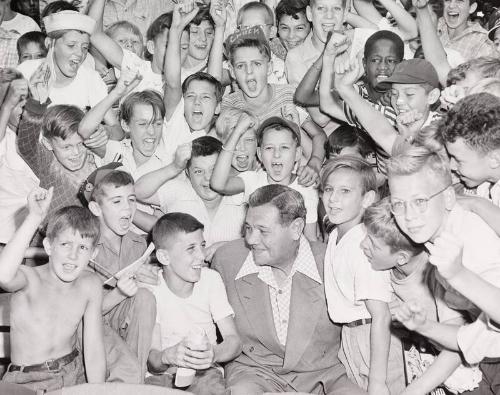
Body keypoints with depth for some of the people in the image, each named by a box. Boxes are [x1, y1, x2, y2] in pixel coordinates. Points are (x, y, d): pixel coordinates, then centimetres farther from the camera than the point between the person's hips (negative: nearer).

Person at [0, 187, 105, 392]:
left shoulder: (90, 287, -3)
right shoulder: (30, 279, -15)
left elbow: (94, 351, 1)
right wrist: (35, 217, -39)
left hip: (73, 375, 4)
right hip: (25, 382, -4)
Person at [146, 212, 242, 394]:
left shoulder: (211, 279, -5)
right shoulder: (151, 289, -10)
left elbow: (234, 341, -8)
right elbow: (152, 357, -12)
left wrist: (213, 354, -31)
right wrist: (167, 357, -36)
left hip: (204, 371, 0)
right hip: (163, 372, 0)